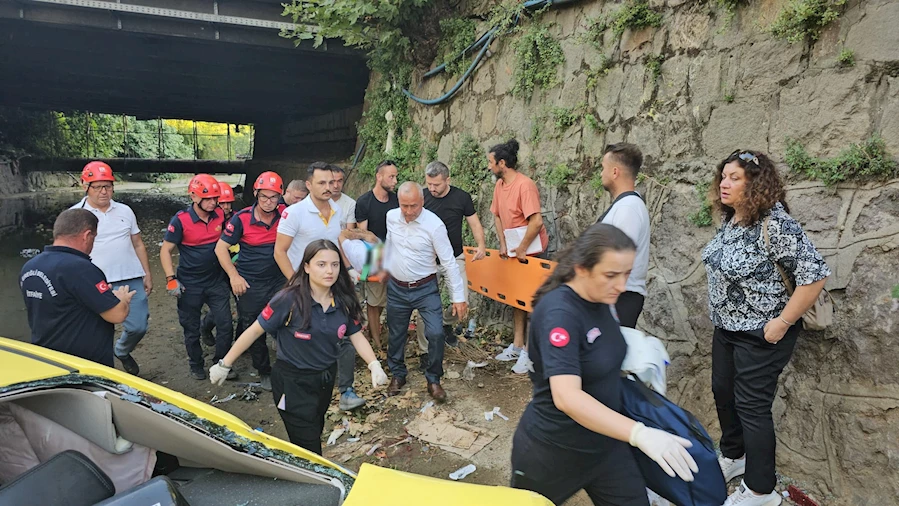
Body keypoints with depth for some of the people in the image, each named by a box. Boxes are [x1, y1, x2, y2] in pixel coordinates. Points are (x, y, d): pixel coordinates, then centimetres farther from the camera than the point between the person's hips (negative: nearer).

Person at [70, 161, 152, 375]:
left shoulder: (125, 211, 10)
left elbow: (138, 244, 15)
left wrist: (147, 274, 11)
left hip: (132, 280, 3)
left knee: (138, 326, 4)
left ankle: (122, 352, 35)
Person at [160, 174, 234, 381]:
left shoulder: (220, 215, -3)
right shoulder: (181, 220, -15)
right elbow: (165, 250, -10)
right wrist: (171, 279, -17)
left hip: (216, 280, 3)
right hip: (190, 284, -3)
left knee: (225, 324, 1)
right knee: (191, 329, 11)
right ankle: (196, 365, 30)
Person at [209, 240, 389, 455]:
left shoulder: (344, 302, -8)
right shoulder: (290, 300, -23)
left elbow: (356, 336, -1)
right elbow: (254, 331, -16)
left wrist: (374, 364, -17)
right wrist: (225, 365, -11)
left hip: (326, 379, 6)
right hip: (293, 383, -6)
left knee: (315, 433, 25)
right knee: (309, 448, -1)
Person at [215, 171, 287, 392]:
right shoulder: (241, 218, -12)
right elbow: (221, 247, -6)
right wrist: (234, 276, -14)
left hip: (278, 280, 1)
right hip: (250, 284, -1)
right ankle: (264, 371, 28)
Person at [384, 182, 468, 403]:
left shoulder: (434, 225, -20)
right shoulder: (391, 217, -7)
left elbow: (449, 262, -17)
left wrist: (458, 297, -17)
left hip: (425, 288, -3)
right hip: (396, 288, 4)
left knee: (436, 333, -12)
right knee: (396, 334, 14)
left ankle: (433, 380, 10)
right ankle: (397, 374, 36)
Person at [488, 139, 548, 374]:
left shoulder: (525, 185, -22)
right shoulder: (500, 185, 5)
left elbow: (536, 221, -29)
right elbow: (497, 216, 12)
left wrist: (522, 249, -19)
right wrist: (503, 245, 1)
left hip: (531, 250, -9)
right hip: (514, 250, 9)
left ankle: (529, 352, 8)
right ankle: (517, 345, 27)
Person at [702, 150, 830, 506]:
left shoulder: (775, 225, -24)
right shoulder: (730, 220, 2)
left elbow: (815, 275, -26)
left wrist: (782, 323, -23)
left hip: (760, 334, -8)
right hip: (726, 328, 8)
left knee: (751, 406, 1)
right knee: (723, 393, 19)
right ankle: (733, 457, 42)